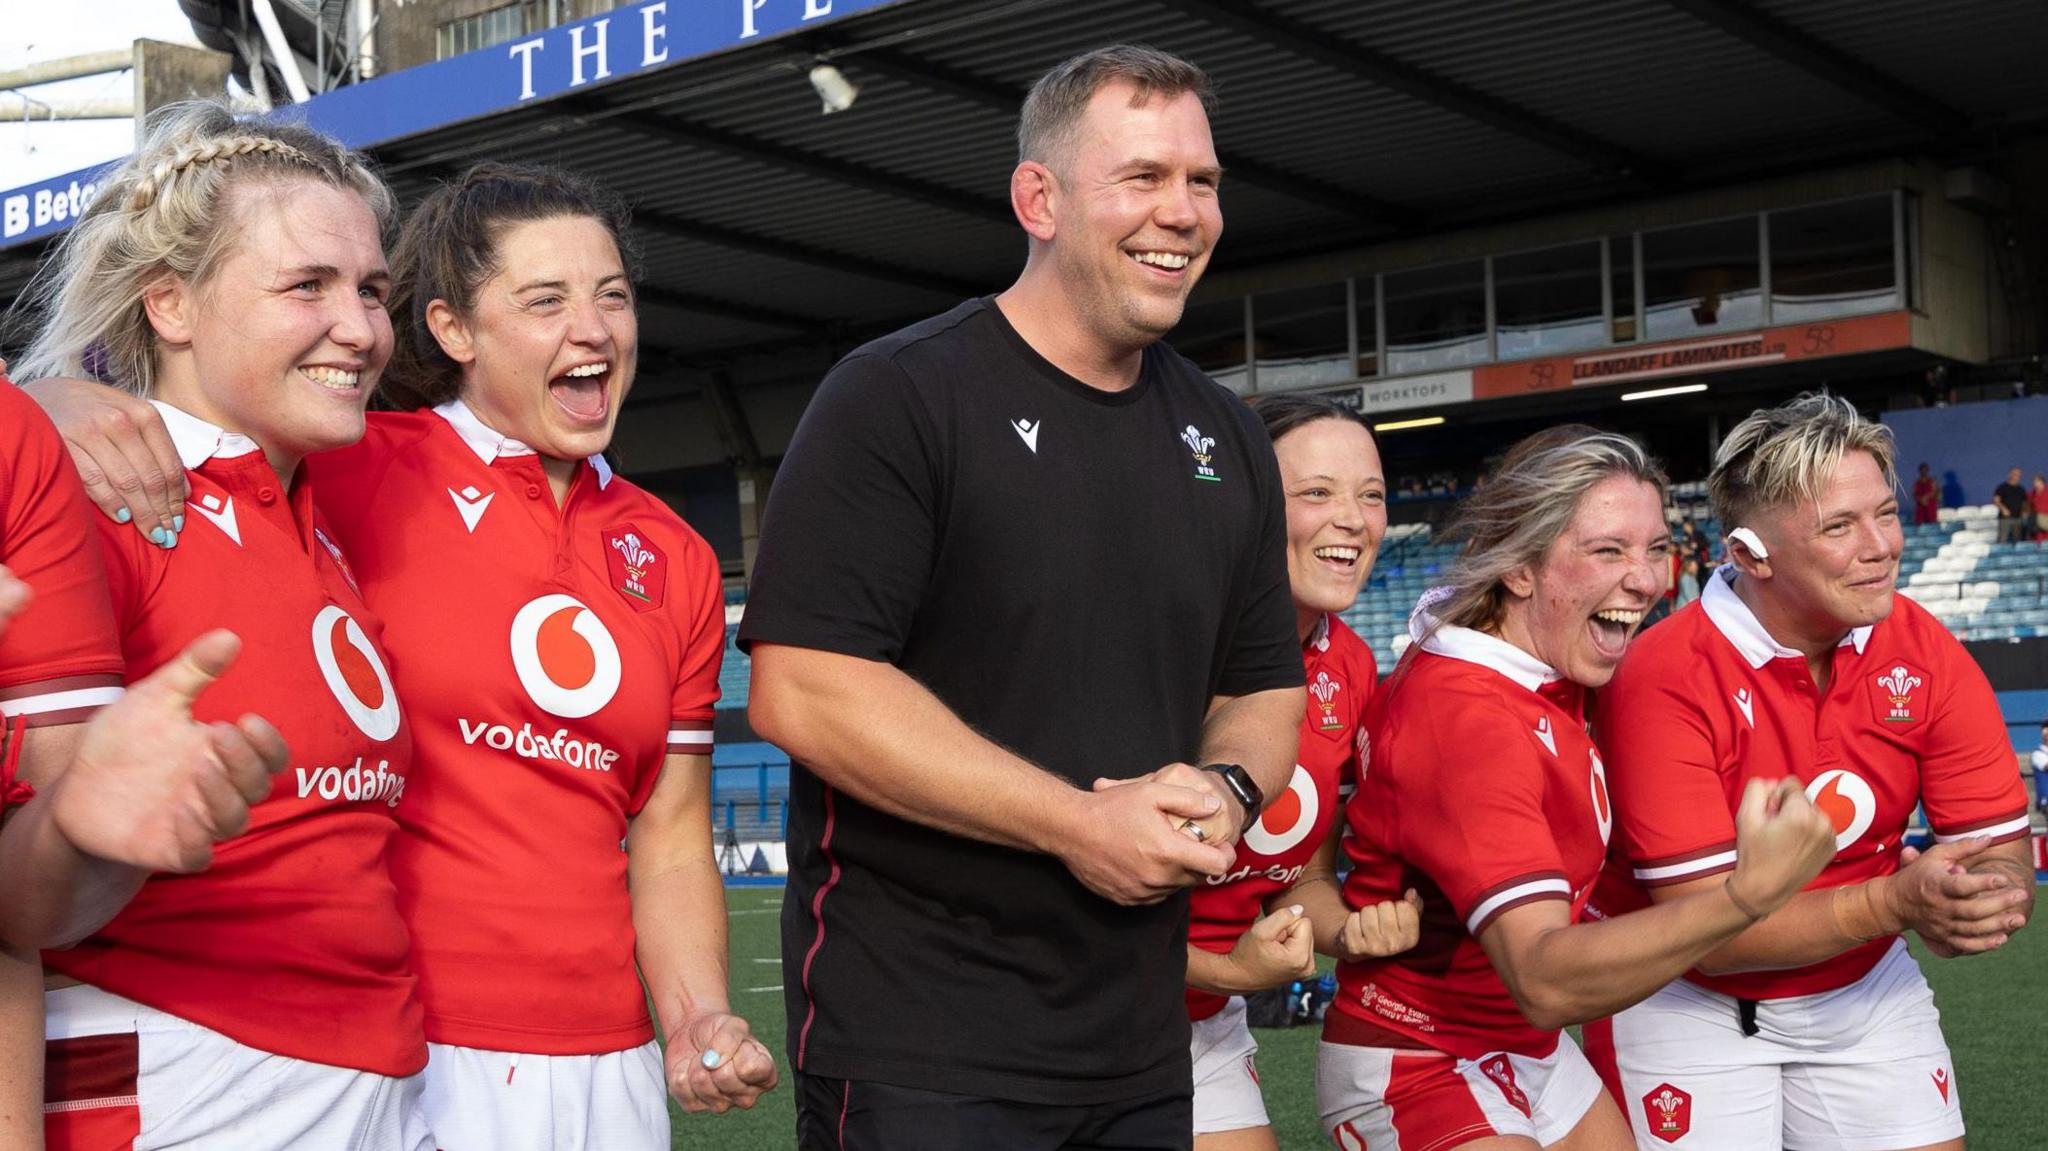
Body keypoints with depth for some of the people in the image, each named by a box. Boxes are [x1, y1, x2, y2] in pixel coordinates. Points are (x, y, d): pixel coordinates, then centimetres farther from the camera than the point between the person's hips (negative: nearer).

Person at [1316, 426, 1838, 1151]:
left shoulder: (1550, 673, -1)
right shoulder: (1464, 713, -29)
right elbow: (1546, 981, -37)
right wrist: (1750, 892, -47)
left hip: (1531, 1052, 9)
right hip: (1417, 1072, -9)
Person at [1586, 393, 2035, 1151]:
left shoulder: (1925, 653, -11)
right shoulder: (1665, 679, -26)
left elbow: (2006, 862, -9)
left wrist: (1975, 902, -33)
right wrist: (1895, 903, -38)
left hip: (1866, 991, 4)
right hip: (1690, 1004, -4)